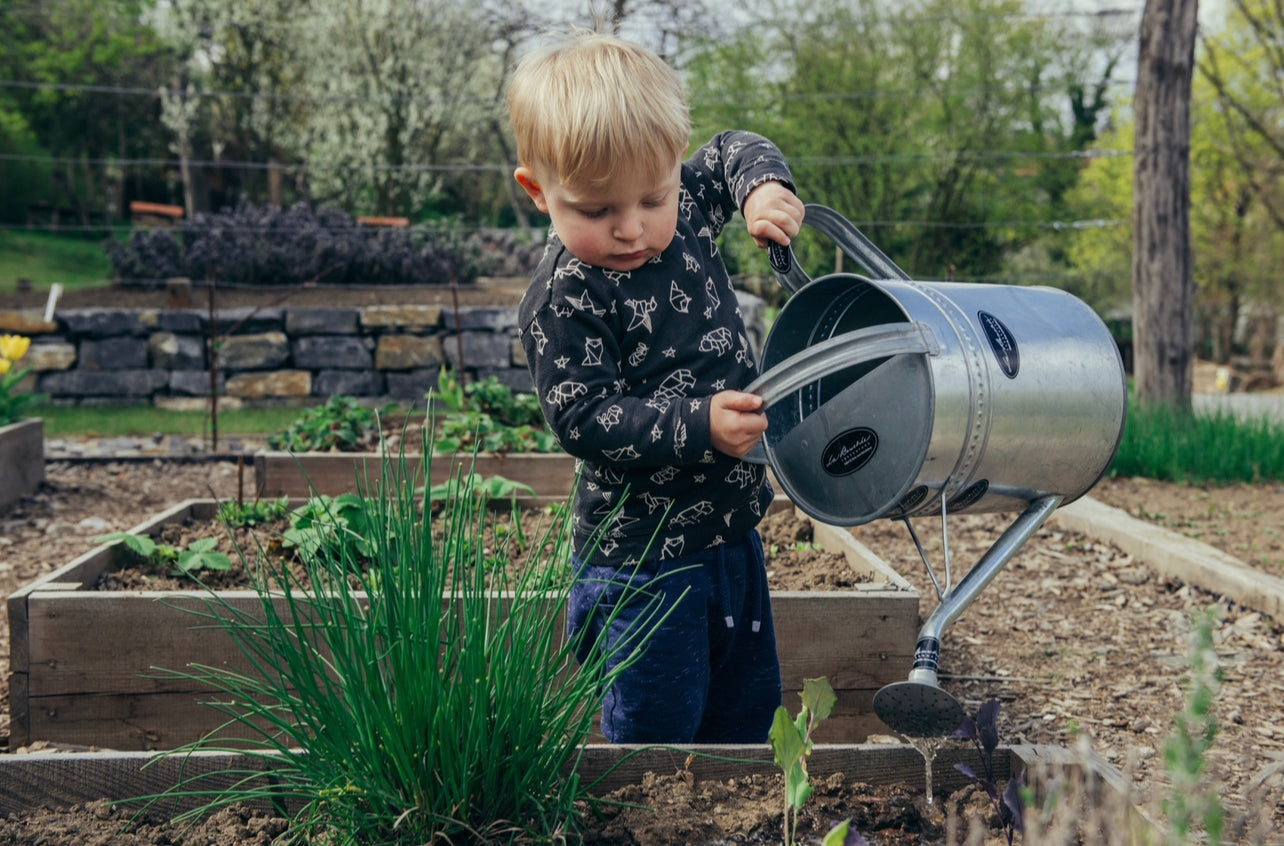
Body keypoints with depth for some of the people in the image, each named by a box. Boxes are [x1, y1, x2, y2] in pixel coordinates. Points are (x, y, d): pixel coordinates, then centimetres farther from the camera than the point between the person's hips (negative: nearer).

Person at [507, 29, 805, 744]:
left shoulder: (686, 210, -1)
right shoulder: (564, 301, -20)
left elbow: (734, 153, 18)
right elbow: (584, 419, -23)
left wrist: (764, 187, -4)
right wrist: (698, 426, -31)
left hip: (732, 531, 7)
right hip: (643, 558, -7)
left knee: (749, 707, 21)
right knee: (656, 735, 0)